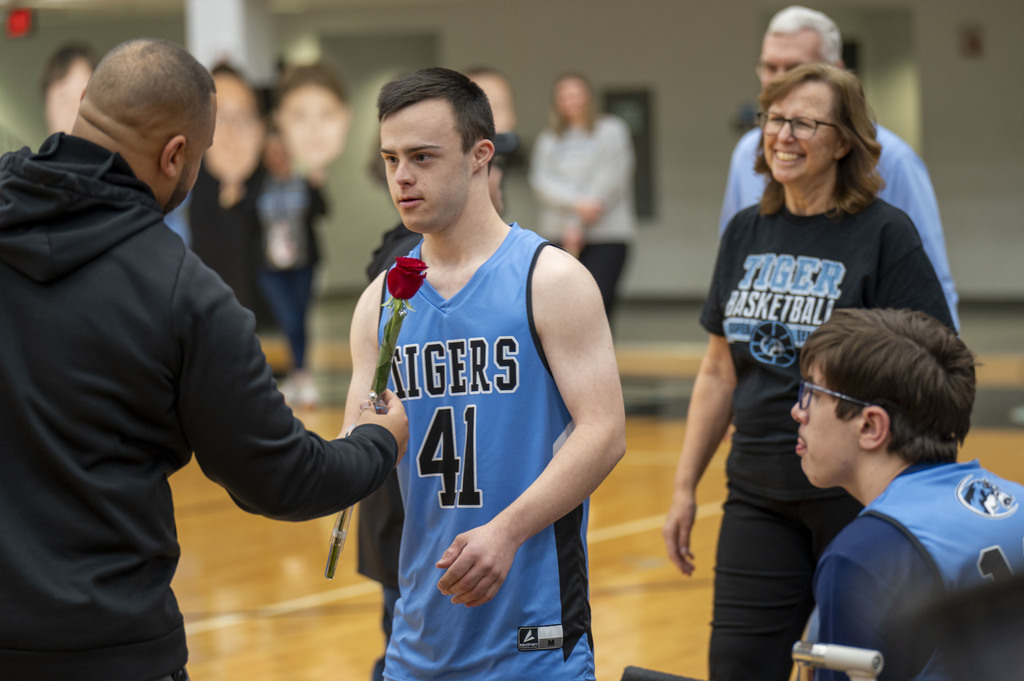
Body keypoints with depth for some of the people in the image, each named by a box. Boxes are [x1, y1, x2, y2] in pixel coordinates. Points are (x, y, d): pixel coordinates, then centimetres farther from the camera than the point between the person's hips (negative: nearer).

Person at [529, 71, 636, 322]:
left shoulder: (612, 130, 6)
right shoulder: (548, 140, 15)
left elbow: (612, 178, -3)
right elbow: (541, 182, 1)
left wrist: (579, 225, -9)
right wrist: (577, 203, -18)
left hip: (607, 233, -3)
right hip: (562, 235, 3)